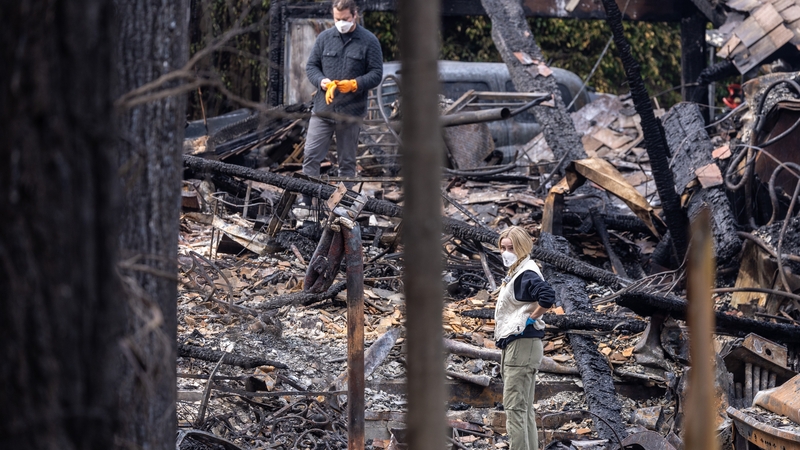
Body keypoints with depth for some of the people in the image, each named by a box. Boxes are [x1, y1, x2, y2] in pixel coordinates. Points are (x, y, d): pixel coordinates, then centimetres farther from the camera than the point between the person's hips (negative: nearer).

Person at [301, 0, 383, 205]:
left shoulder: (369, 42, -2)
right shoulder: (325, 38, 5)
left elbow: (376, 74, -3)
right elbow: (311, 66, 8)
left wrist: (354, 84, -19)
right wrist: (322, 81, -13)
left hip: (351, 112, -2)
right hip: (322, 110, 2)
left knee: (347, 161, 9)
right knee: (311, 156, -3)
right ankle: (306, 200, 4)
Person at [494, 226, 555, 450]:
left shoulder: (526, 274, -15)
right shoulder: (515, 273, 16)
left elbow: (548, 296, -32)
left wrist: (531, 318, -19)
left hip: (522, 345, -11)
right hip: (513, 346, 11)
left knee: (515, 407, -11)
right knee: (524, 410, 12)